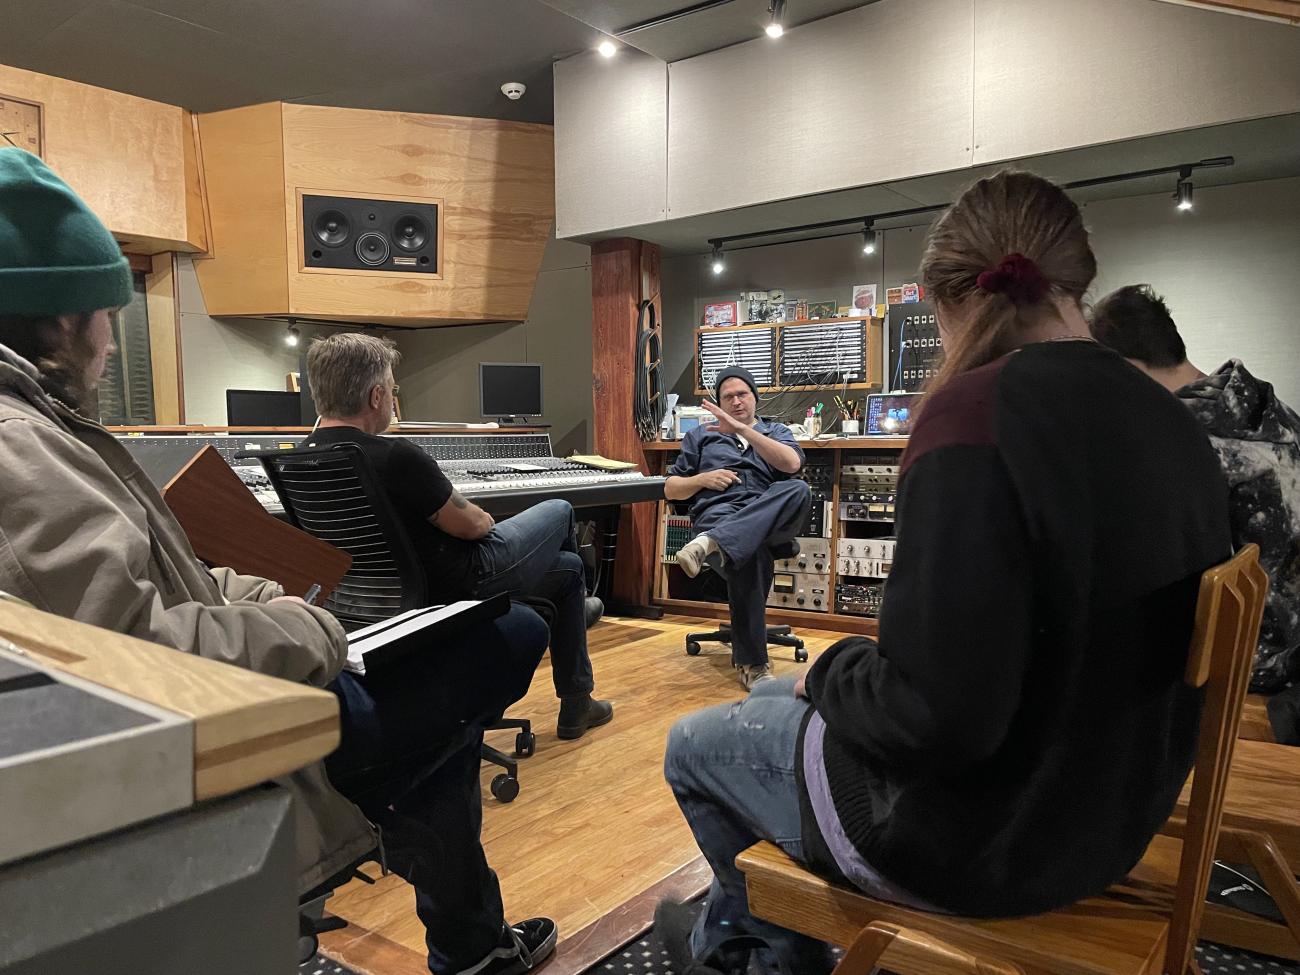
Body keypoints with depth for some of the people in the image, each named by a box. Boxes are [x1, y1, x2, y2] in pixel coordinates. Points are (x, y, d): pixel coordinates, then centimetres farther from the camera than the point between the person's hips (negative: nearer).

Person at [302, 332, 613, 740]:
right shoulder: (394, 458, -32)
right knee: (560, 511, 18)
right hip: (462, 584, -9)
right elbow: (470, 525, -20)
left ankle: (577, 703, 44)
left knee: (567, 566, 27)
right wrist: (485, 518, 5)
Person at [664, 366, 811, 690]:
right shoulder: (701, 435, 26)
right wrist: (703, 479, 1)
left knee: (798, 490, -35)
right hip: (718, 512, -1)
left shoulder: (776, 431, 24)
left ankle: (712, 543, -49)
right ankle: (751, 662, -30)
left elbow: (792, 464, -1)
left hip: (769, 517, 1)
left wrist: (742, 429, -8)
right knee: (750, 552, -38)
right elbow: (671, 489, 23)